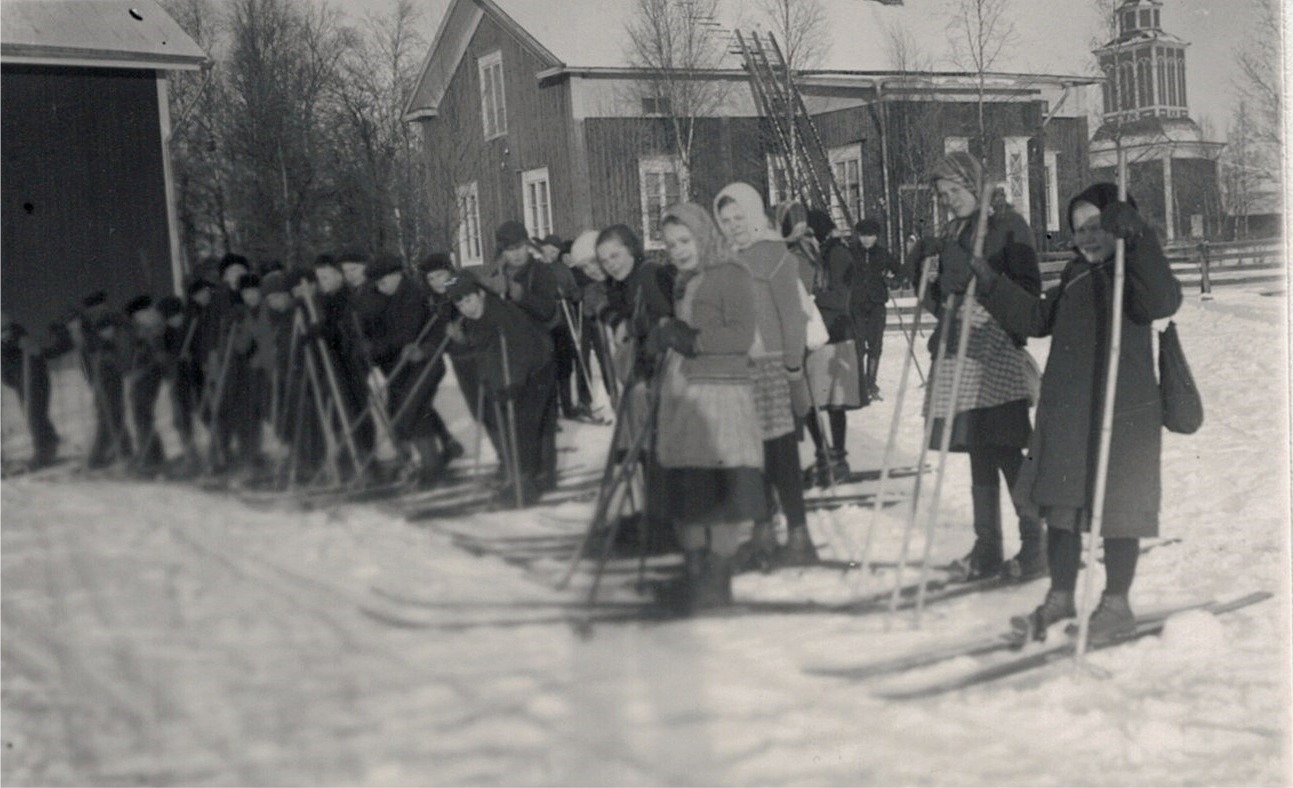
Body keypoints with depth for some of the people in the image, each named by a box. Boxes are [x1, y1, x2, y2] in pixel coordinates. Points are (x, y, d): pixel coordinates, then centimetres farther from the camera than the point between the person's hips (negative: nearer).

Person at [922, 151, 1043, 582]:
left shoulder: (1008, 226, -1)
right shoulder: (949, 235, 17)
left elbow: (1028, 288, -9)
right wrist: (932, 284, 1)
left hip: (997, 352, -6)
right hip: (957, 353, 6)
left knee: (1006, 451, -7)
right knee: (979, 456, 9)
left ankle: (1034, 544, 4)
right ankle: (987, 549, 14)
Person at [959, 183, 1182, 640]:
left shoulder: (1134, 271, -7)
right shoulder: (1076, 277, 13)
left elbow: (1163, 302, -28)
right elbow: (1036, 318, 22)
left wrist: (1136, 239, -34)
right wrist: (988, 281, 15)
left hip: (1124, 415, -7)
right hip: (1065, 412, 7)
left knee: (1116, 512, 3)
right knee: (1059, 506, 12)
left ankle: (1117, 605, 17)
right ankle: (1060, 599, 25)